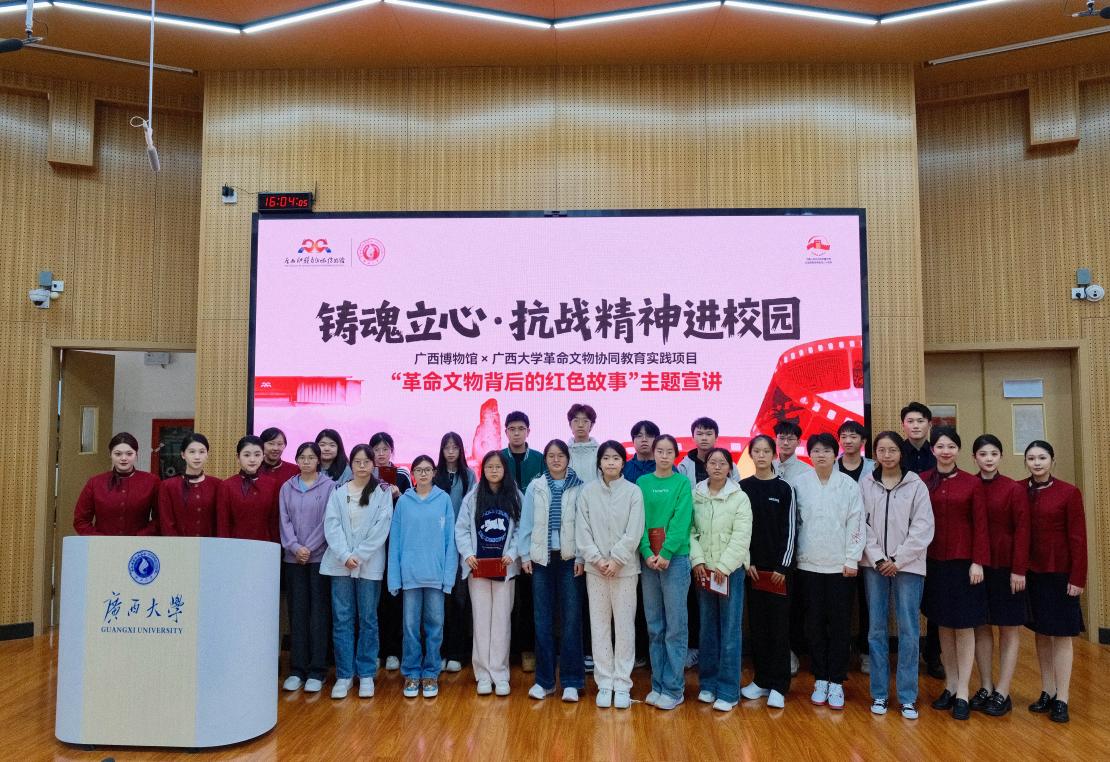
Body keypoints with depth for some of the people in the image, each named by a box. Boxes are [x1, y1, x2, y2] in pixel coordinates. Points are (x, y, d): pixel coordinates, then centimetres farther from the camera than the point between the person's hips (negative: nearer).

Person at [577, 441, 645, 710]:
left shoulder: (634, 492, -3)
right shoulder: (588, 491, 2)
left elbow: (634, 532, -7)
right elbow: (582, 530, -1)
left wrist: (615, 560, -14)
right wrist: (597, 559, -11)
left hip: (625, 568, -1)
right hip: (595, 569, 2)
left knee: (625, 625, 3)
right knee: (599, 625, 7)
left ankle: (622, 684, 14)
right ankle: (605, 683, 17)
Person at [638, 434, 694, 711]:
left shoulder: (682, 482, 0)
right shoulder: (643, 482, 8)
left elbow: (681, 520, -8)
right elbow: (639, 520, 2)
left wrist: (666, 553, -17)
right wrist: (647, 553, -11)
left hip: (675, 558, -3)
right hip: (648, 559, 3)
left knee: (675, 626, 1)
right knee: (654, 626, 9)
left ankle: (673, 688, 8)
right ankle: (658, 685, 18)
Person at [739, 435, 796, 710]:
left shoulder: (784, 488, -2)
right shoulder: (742, 488, 4)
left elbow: (790, 529, -3)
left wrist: (783, 566, -8)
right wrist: (746, 561, -2)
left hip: (778, 567, -2)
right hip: (752, 566, 2)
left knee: (779, 625, -1)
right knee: (757, 624, 8)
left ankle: (778, 686, 5)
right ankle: (762, 679, 18)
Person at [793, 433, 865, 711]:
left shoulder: (849, 485, -1)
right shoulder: (800, 484, 2)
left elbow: (856, 524, -2)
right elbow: (793, 521, 4)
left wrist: (852, 560, -6)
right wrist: (793, 555, 2)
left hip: (840, 565, -1)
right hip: (809, 563, 1)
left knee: (840, 624, 3)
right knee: (815, 623, 7)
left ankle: (836, 682, 14)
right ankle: (820, 679, 18)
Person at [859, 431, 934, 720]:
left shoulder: (916, 485, -1)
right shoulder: (865, 483, 2)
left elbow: (923, 529, -4)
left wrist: (897, 560, -9)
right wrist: (877, 558, -7)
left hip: (907, 565, -1)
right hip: (874, 565, 1)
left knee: (909, 631, 1)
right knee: (877, 629, 6)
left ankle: (907, 696, 12)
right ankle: (879, 693, 16)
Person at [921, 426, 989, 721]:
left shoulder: (971, 483, -3)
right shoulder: (921, 482, 0)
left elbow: (980, 525, -3)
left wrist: (978, 562, -8)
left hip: (963, 562, -2)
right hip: (934, 562, 2)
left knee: (963, 626, 3)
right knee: (943, 625, 11)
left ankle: (962, 693, 12)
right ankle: (950, 685, 23)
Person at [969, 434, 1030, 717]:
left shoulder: (1014, 489, -6)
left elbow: (1022, 530, -8)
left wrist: (1019, 569, -12)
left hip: (1006, 567, -2)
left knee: (1009, 629, 6)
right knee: (981, 627, 9)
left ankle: (1002, 693, 14)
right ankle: (985, 688, 21)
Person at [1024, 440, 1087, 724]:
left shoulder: (1069, 492, -7)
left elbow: (1078, 538, -8)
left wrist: (1078, 578, -10)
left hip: (1060, 573, -3)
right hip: (1031, 572, 3)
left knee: (1061, 634, 3)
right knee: (1041, 632, 12)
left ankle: (1061, 700, 11)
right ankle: (1047, 692, 24)